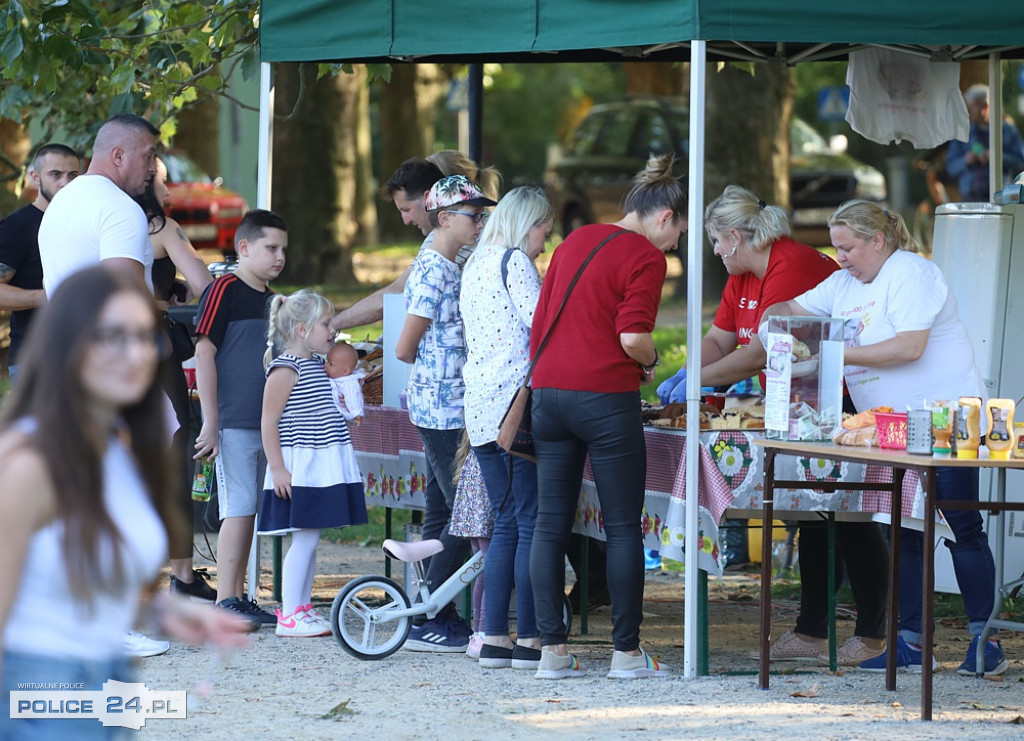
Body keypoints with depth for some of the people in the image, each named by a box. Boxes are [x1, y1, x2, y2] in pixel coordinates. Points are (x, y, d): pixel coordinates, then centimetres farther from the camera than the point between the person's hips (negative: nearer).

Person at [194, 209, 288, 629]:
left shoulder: (271, 299, 16)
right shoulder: (225, 290, -8)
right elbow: (204, 353, -12)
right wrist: (210, 421, -15)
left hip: (263, 422, 8)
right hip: (232, 422, -8)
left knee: (249, 511, 9)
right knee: (239, 509, -10)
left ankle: (240, 598, 14)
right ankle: (226, 602, -7)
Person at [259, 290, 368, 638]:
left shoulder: (318, 365, 15)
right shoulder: (285, 370, -13)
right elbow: (269, 423, -15)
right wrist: (278, 469, -18)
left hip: (324, 470, 9)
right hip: (300, 470, -9)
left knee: (310, 540, 11)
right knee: (304, 538, -9)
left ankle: (303, 607, 17)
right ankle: (289, 615, -5)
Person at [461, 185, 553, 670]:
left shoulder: (475, 265, 21)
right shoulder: (514, 261, -6)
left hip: (478, 407, 9)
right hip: (515, 402, -9)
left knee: (506, 526, 11)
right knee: (532, 524, -5)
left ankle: (494, 639, 7)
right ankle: (528, 639, -7)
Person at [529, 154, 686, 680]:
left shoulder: (575, 241, 16)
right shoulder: (645, 257, -6)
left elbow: (540, 320, 17)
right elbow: (633, 337, -16)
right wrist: (649, 363, 4)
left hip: (549, 392, 7)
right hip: (604, 397, -6)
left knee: (550, 524, 6)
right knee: (623, 527, 2)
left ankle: (552, 650, 5)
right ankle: (626, 651, 5)